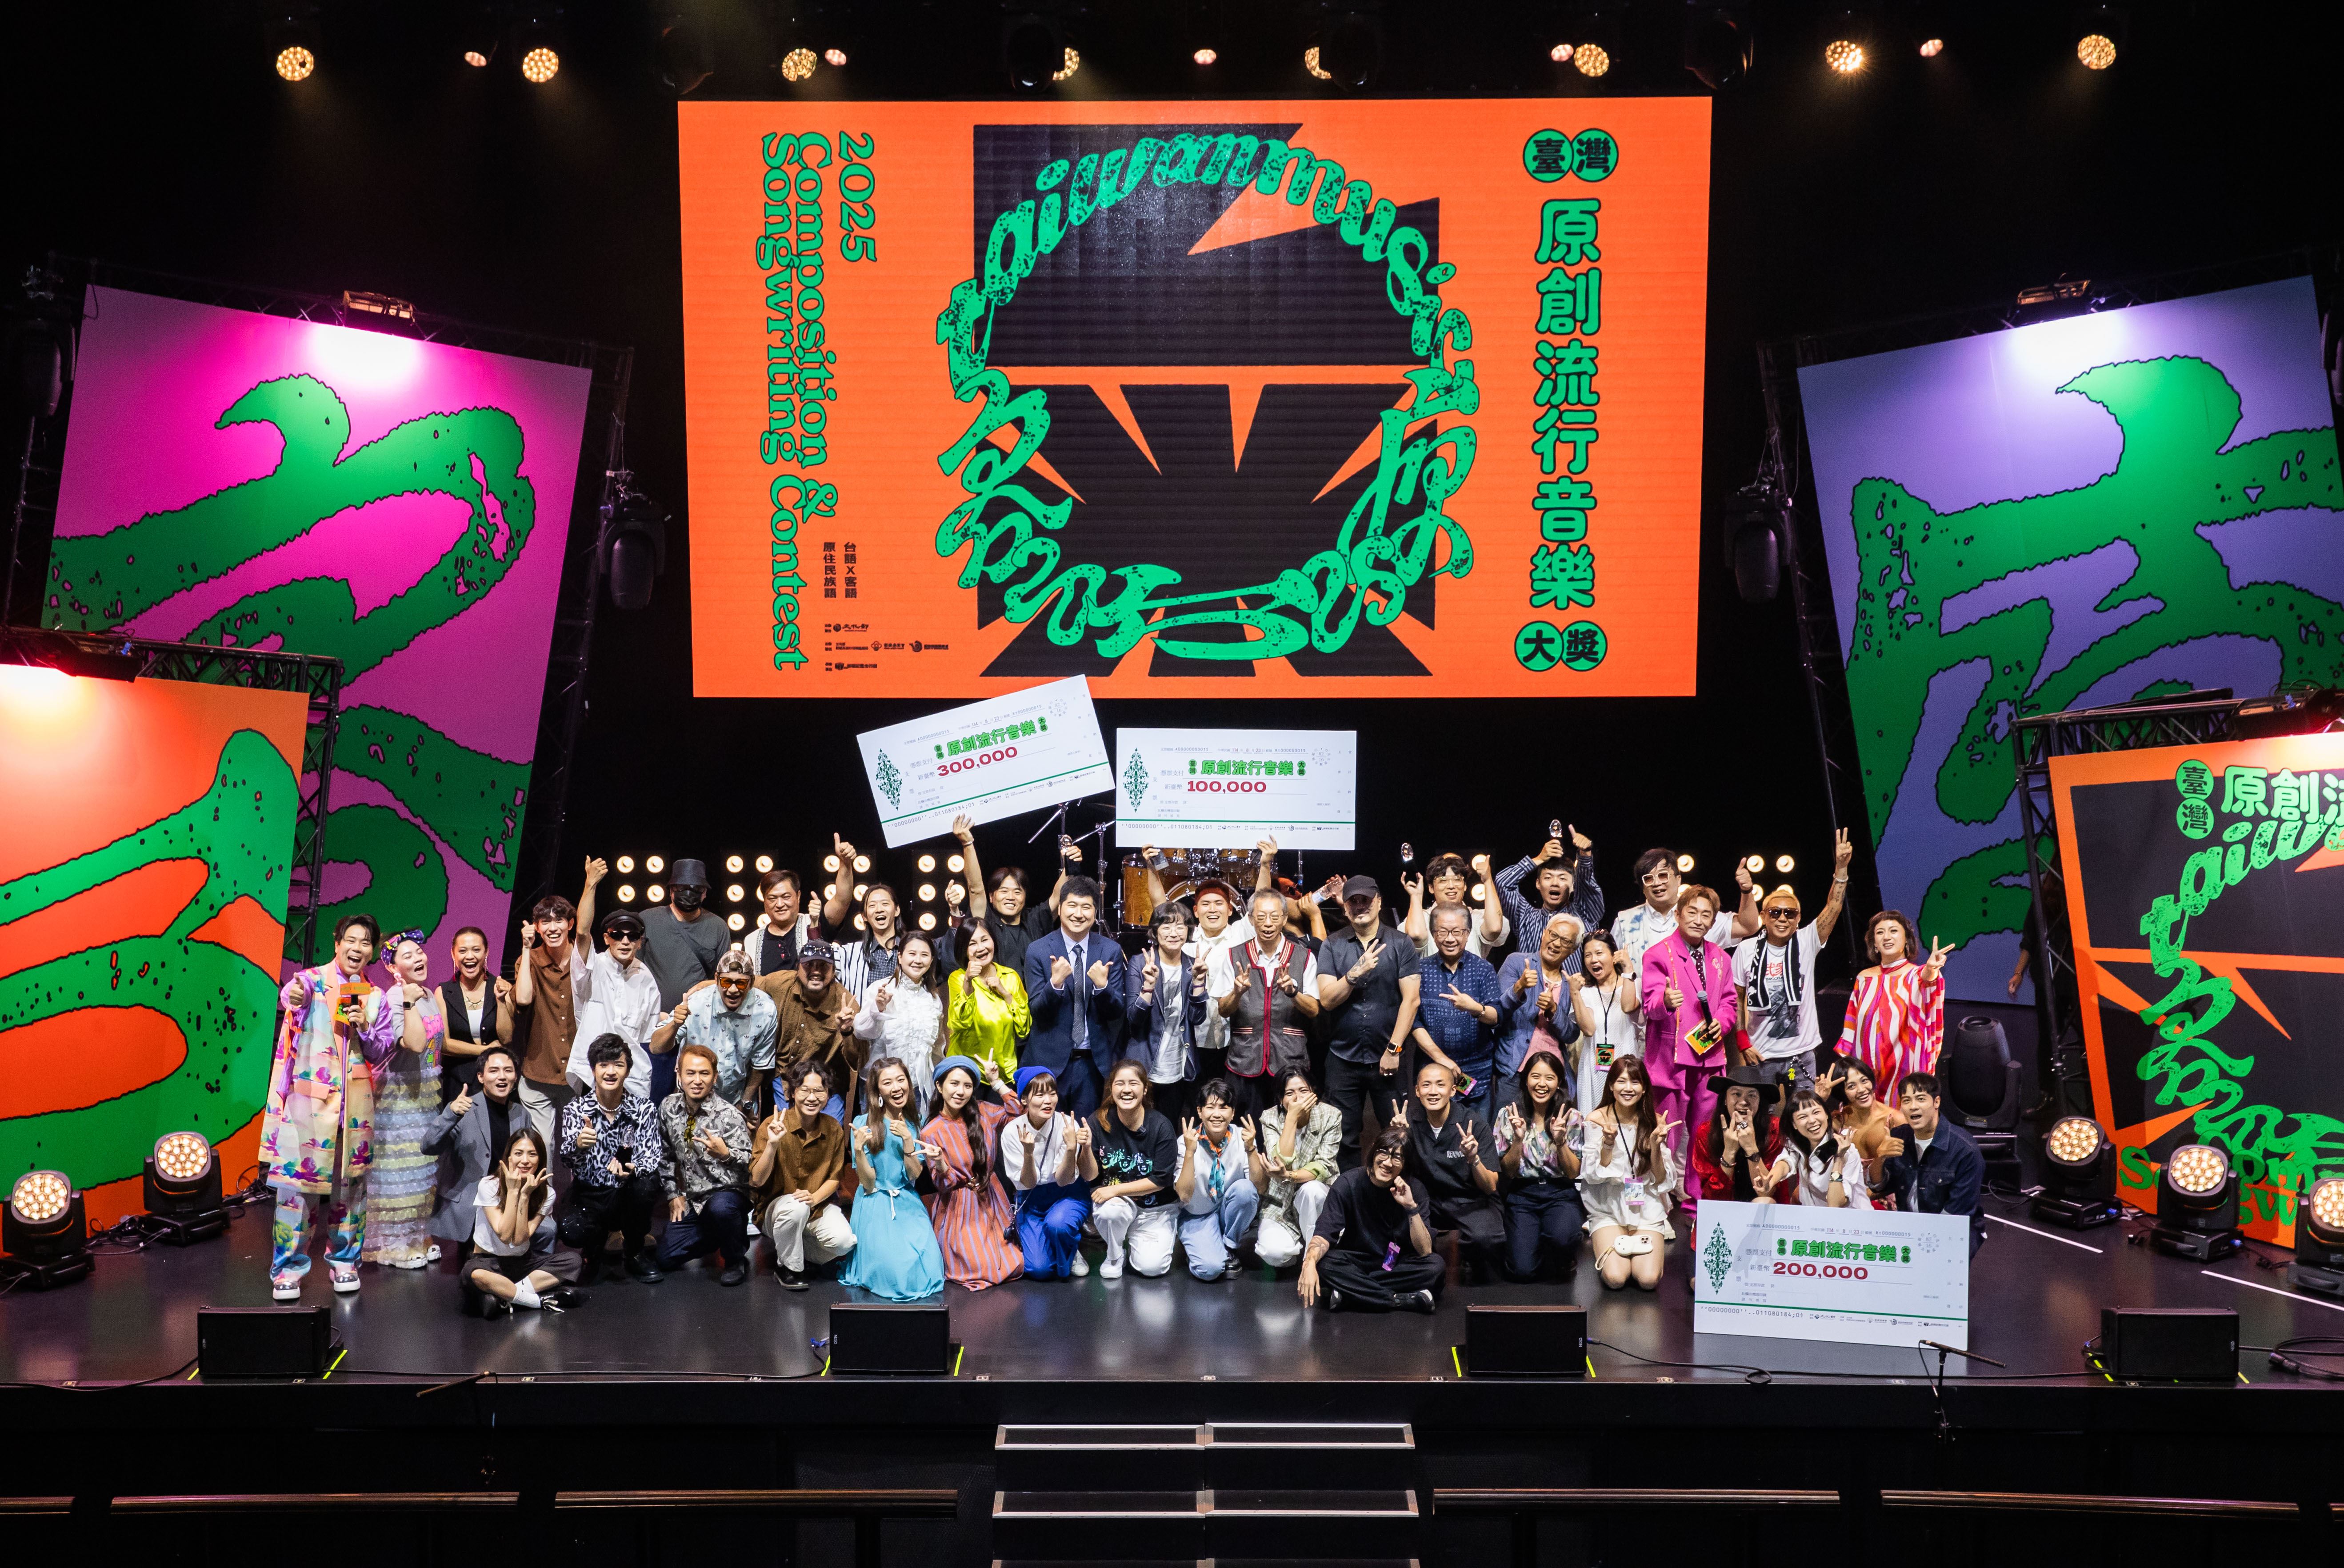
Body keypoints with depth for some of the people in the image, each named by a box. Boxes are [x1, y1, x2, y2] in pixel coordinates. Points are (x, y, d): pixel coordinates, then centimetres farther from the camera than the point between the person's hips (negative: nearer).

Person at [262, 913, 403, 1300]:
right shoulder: (313, 980, 0)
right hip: (308, 1098, -3)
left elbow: (384, 1052, 10)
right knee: (298, 1181, -5)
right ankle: (288, 1267, 6)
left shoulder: (376, 999, 12)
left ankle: (344, 1260, 23)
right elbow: (293, 992, -23)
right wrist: (292, 996, -46)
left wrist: (365, 1029, -9)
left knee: (350, 1184, 9)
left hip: (355, 1103, 4)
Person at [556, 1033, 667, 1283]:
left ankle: (636, 1252, -5)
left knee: (647, 1183, -34)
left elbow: (656, 1158, -13)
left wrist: (633, 1169, -37)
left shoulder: (644, 1109, -4)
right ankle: (596, 1243, 10)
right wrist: (578, 1145, -41)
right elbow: (568, 1159, -16)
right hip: (588, 1196, 0)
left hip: (627, 1196, 0)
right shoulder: (575, 1109, -3)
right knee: (571, 1231, -32)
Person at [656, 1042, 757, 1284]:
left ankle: (737, 1260, -11)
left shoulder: (728, 1114, -17)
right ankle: (716, 1237, 28)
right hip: (691, 1200, 6)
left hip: (728, 1193, -6)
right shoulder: (669, 1108, 0)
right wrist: (674, 1194, 8)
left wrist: (725, 1154, -41)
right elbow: (666, 1154, 14)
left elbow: (748, 1162, -20)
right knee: (667, 1258, 2)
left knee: (720, 1207, -39)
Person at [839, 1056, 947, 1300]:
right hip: (876, 1208, -4)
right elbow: (869, 1184, -9)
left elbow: (914, 1177, -2)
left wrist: (907, 1140, -16)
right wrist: (859, 1149, -25)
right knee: (897, 1275, -20)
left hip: (909, 1206, 4)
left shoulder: (913, 1124, 6)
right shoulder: (864, 1123, -7)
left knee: (928, 1272, -13)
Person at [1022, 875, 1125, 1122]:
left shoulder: (1111, 951, 0)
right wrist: (1055, 983, -25)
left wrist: (1102, 985, -21)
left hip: (1093, 1061, 1)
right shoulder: (1038, 951, -4)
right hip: (1051, 1059, -1)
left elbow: (1116, 1013, -1)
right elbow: (1036, 1010, -7)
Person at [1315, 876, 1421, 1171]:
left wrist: (1394, 1049, -11)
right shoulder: (1333, 945, 3)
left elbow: (1411, 999, -6)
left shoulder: (1400, 944, -1)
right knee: (1344, 1139, 9)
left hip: (1388, 1058, -1)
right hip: (1344, 1058, 2)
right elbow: (1327, 1000, -6)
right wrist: (1357, 972, -20)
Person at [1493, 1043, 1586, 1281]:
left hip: (1561, 1194, 0)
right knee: (1522, 1271, -20)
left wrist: (1560, 1140, -17)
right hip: (1523, 1195, 0)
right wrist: (1518, 1139, -17)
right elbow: (1508, 1171, 0)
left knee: (1562, 1237, -35)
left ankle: (1565, 1260, 2)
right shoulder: (1509, 1114, 0)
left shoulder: (1571, 1117, 0)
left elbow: (1574, 1173, -1)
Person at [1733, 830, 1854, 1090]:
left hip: (1802, 1056, 0)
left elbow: (1833, 908, -16)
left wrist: (1841, 868, -28)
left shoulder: (1806, 942, -3)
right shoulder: (1746, 950, -3)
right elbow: (1737, 998, 4)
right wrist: (1742, 1041, -2)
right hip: (1760, 1056, 0)